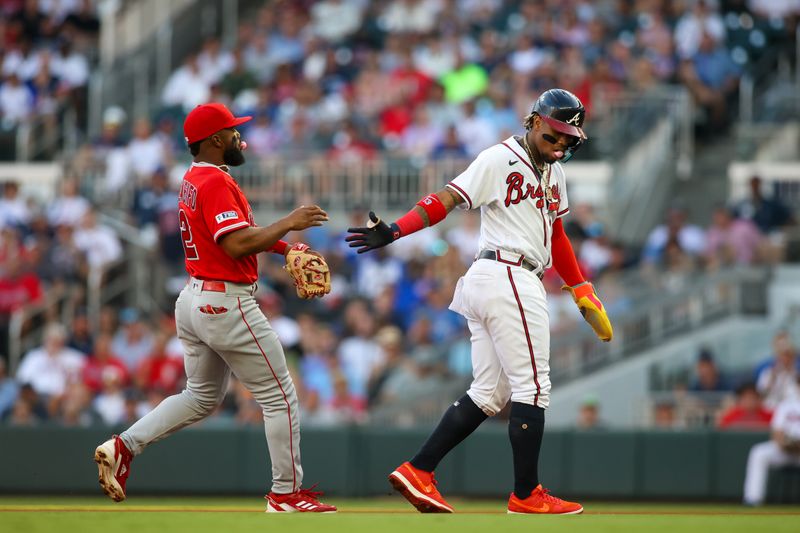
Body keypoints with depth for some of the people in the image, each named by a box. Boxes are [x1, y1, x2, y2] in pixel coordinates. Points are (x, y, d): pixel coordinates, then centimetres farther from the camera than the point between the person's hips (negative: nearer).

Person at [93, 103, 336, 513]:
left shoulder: (193, 181, 15)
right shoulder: (216, 183, -17)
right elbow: (238, 244, -26)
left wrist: (285, 247, 12)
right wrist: (289, 223, -17)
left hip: (193, 301, 10)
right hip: (226, 305, -10)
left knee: (201, 396, 20)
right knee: (279, 396, 0)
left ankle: (123, 447, 6)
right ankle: (287, 494, 5)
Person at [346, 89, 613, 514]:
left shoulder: (553, 171, 18)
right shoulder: (499, 160, -8)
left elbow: (556, 233, 24)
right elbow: (446, 200, -15)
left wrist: (581, 289, 20)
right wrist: (394, 231, -26)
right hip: (508, 278, -9)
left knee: (488, 395, 8)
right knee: (532, 387, -5)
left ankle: (416, 472, 5)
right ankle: (526, 495, -1)